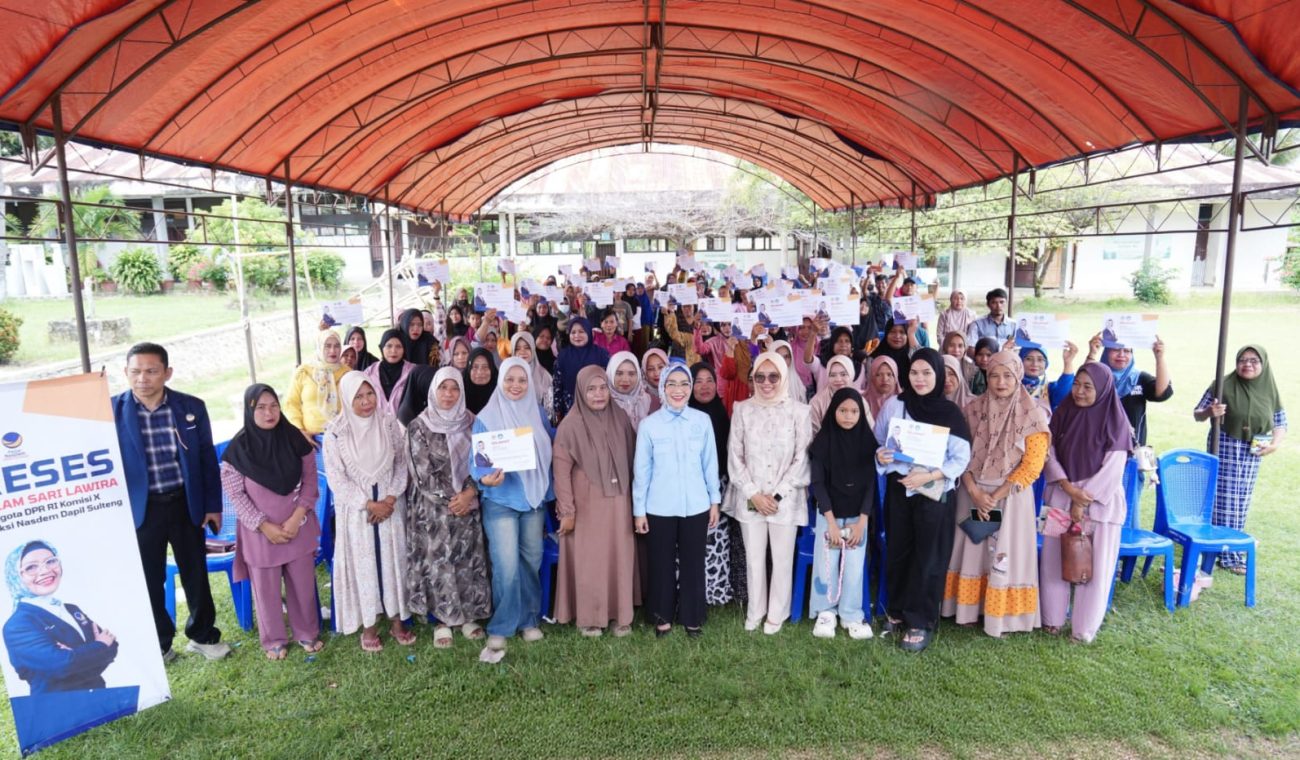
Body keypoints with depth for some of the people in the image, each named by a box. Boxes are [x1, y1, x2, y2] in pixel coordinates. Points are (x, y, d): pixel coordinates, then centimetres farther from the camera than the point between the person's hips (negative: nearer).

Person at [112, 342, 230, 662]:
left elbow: (208, 459, 3)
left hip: (185, 504, 1)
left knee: (196, 574, 14)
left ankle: (203, 635, 33)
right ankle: (159, 643, 32)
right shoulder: (111, 411, -8)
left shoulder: (192, 407, -5)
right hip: (140, 509, -1)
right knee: (149, 580, 12)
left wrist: (213, 505, 3)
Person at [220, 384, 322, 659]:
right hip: (260, 531, -1)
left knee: (303, 582, 12)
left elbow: (310, 481, -2)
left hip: (298, 527, 2)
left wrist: (296, 518, -12)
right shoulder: (238, 448, -12)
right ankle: (273, 639, 30)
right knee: (267, 588, 11)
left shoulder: (295, 439, -7)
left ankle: (307, 632, 31)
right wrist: (265, 526, -12)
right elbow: (235, 495, -8)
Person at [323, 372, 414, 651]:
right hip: (356, 510, -2)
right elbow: (336, 479, -10)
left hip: (390, 506, 2)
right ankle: (369, 625, 19)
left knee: (393, 560, 8)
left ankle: (396, 620, 22)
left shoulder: (389, 424, -2)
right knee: (362, 564, 5)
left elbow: (401, 463, 1)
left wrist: (390, 498, -11)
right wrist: (369, 504, -13)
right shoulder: (336, 432, -9)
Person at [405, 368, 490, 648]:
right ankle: (442, 620, 16)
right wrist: (449, 499, -12)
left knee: (468, 561, 7)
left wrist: (468, 493, -13)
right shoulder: (419, 426, -3)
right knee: (438, 563, 2)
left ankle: (468, 616, 20)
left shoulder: (470, 423, 4)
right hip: (433, 508, -2)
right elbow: (423, 472, -8)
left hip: (467, 505, 2)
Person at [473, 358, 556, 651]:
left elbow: (552, 449, 14)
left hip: (534, 498, 4)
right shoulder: (486, 418, -5)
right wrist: (485, 477, -28)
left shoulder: (538, 414, 6)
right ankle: (501, 627, 7)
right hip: (500, 500, -4)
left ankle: (529, 620, 26)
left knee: (531, 562, 10)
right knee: (507, 567, -9)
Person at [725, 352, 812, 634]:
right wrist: (753, 494, -8)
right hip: (750, 498, 1)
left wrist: (777, 495, -10)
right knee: (753, 557, 10)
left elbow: (802, 458, -5)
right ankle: (755, 611, 28)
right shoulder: (742, 410, 1)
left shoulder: (799, 411, -4)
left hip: (786, 499, -1)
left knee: (782, 558, 6)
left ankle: (776, 613, 24)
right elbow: (735, 456, 1)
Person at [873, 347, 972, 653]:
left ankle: (920, 622, 14)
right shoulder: (893, 405, -1)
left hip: (934, 493, -2)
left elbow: (961, 458, -8)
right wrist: (880, 456, -16)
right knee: (898, 553, 11)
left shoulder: (950, 413, -6)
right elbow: (877, 442, 7)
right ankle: (897, 610, 28)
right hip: (898, 490, 2)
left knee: (928, 558, 3)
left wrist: (928, 476, -21)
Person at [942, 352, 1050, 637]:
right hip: (974, 493, 3)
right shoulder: (974, 409, 2)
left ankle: (1001, 616, 16)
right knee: (972, 551, 8)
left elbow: (1032, 465, -10)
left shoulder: (1032, 415, -7)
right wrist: (974, 491, -12)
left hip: (1011, 496, -3)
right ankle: (970, 610, 21)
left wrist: (996, 496, -14)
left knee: (1005, 554, 2)